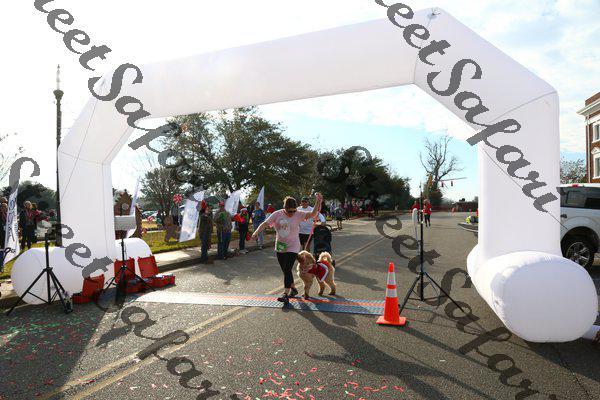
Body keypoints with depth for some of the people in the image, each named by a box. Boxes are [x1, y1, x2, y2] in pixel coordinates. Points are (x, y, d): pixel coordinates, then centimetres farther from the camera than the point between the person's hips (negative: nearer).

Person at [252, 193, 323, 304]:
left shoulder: (298, 214, -10)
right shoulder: (277, 214, -5)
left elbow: (312, 214, -20)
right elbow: (265, 223, -7)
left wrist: (318, 202, -32)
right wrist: (256, 232, -22)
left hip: (292, 247, -4)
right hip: (279, 247, 4)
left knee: (287, 270, -12)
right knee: (285, 271, 14)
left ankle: (286, 295, -9)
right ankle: (293, 288, 35)